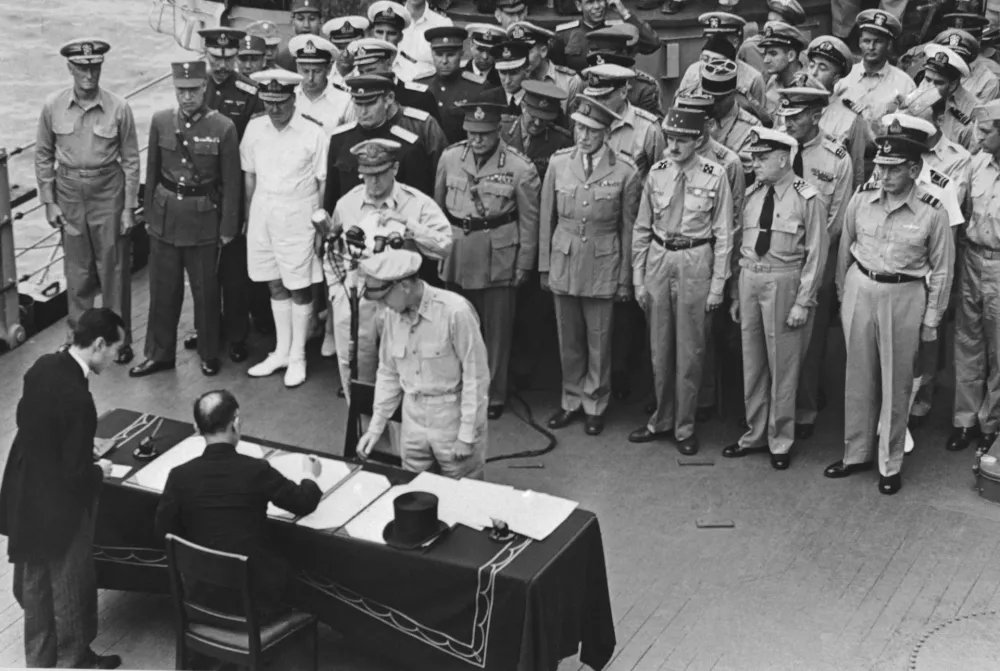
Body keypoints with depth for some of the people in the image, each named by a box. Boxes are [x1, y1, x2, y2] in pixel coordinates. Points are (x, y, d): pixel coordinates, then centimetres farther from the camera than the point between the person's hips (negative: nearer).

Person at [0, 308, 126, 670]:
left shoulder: (43, 366, -7)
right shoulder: (77, 397, -31)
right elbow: (76, 474, -26)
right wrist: (100, 470, -5)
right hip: (61, 507, -8)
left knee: (34, 582, 23)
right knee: (71, 587, 15)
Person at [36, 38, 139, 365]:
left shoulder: (118, 108, -9)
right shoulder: (53, 106, -4)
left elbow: (131, 160, -3)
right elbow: (43, 156, 5)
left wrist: (129, 208, -4)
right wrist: (48, 201, 2)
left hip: (108, 191, -2)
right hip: (68, 192, 2)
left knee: (113, 267, 5)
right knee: (77, 269, 11)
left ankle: (120, 338, 18)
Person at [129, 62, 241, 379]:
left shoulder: (223, 128, -11)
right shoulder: (160, 121, -1)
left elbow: (231, 183, -6)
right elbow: (152, 172, 8)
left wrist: (228, 228, -5)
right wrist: (149, 215, 10)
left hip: (203, 221, -3)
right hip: (165, 218, 3)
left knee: (205, 291, 9)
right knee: (162, 290, 11)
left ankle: (209, 353, 25)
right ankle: (159, 353, 24)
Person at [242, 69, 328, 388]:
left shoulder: (313, 134, -9)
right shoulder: (255, 128, 4)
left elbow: (323, 182, -7)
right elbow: (249, 176, 11)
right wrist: (248, 217, 10)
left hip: (298, 214, -4)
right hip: (263, 211, 4)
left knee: (299, 288, 3)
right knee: (275, 284, 12)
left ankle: (297, 357, 15)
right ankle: (281, 351, 25)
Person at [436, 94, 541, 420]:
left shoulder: (520, 167, -11)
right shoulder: (450, 157, -1)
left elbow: (529, 219, -4)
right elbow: (438, 205, 11)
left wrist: (524, 265, -2)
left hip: (499, 254, -3)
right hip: (456, 251, 3)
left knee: (497, 328, 4)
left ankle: (494, 395, 18)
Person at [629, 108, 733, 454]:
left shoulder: (715, 176, -8)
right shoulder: (657, 173, 2)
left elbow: (723, 234, -5)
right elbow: (641, 229, 7)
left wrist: (718, 284, -7)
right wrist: (638, 278, 5)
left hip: (695, 264, -3)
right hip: (658, 260, 4)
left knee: (689, 351, 4)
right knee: (660, 348, 12)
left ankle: (684, 427, 17)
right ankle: (662, 420, 27)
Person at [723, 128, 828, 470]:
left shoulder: (807, 198, -10)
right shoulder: (751, 195, 7)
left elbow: (816, 254, -9)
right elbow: (742, 245, 12)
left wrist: (803, 303, -12)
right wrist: (737, 295, 11)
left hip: (784, 282, -5)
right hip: (749, 278, 6)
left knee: (782, 365, 4)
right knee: (752, 364, 14)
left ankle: (780, 442, 18)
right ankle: (755, 434, 29)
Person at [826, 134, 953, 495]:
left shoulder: (932, 211, -13)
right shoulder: (862, 198, -5)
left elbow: (941, 269, -4)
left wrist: (931, 318, -1)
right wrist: (842, 291, 13)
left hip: (905, 297, -3)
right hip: (860, 289, 3)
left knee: (896, 383, 7)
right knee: (858, 377, 14)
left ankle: (890, 465, 20)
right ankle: (855, 453, 29)